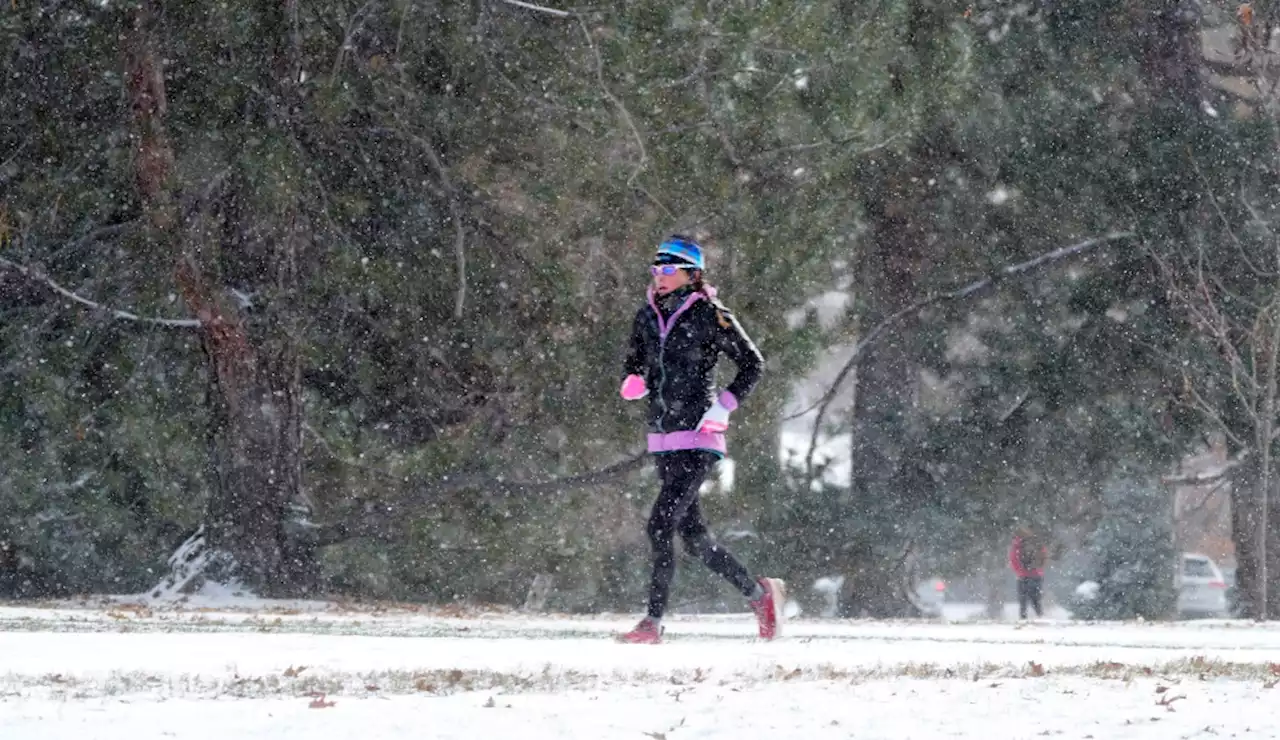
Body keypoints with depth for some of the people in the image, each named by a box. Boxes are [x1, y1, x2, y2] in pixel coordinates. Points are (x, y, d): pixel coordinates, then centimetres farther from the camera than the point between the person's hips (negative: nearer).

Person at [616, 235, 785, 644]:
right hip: (662, 439, 7)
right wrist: (634, 382, -2)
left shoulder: (710, 315, -7)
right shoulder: (647, 316, 11)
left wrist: (725, 405, -13)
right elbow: (635, 363, 22)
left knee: (660, 525, -15)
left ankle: (653, 622, -12)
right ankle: (758, 593, 23)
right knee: (692, 534, 8)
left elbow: (752, 363, -2)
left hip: (698, 439, -7)